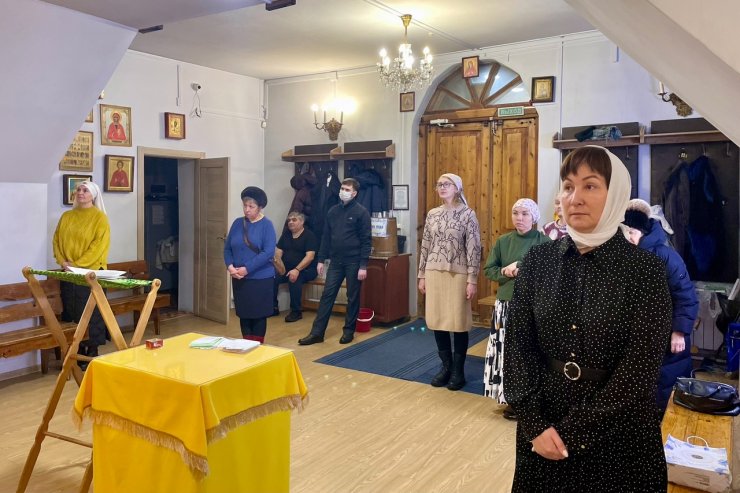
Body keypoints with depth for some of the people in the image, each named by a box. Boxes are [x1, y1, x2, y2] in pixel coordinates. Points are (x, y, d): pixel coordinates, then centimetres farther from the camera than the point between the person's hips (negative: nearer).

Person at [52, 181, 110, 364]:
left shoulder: (99, 217, -4)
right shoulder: (66, 216, 13)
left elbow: (99, 244, -12)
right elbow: (57, 239, 10)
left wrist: (78, 264, -16)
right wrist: (62, 261, -7)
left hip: (90, 272, -5)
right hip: (68, 273, 5)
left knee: (91, 313, -2)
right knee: (70, 313, 8)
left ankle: (92, 352, 7)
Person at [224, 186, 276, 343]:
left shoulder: (266, 225, -7)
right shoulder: (237, 223, 7)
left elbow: (268, 252, -15)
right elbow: (227, 248, 9)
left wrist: (247, 268, -19)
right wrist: (230, 266, -10)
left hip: (260, 279, -4)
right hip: (239, 279, 4)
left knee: (258, 315, 4)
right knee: (243, 314, 11)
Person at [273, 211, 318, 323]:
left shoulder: (309, 236, -6)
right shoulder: (285, 236, 14)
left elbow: (310, 256, -17)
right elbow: (278, 252, 8)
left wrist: (297, 270, -28)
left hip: (306, 270, -5)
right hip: (286, 269, 5)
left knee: (294, 279, -35)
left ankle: (296, 312, -21)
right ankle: (273, 307, -7)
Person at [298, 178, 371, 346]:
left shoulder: (361, 212, -7)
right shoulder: (333, 211, 8)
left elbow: (366, 240, -10)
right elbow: (326, 237, 12)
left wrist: (363, 265, -14)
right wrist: (321, 259, 7)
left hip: (354, 262, -4)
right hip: (335, 261, 4)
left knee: (353, 298, 6)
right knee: (327, 295, 3)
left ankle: (348, 330, 20)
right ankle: (317, 332, 6)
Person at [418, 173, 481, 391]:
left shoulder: (467, 214, -4)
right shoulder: (432, 214, 9)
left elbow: (474, 248, -7)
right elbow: (426, 246, 11)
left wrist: (472, 279, -11)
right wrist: (421, 275, 9)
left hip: (458, 274, -4)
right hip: (434, 272, 4)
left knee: (458, 322, 1)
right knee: (437, 320, 7)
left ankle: (458, 370, 16)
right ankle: (446, 366, 23)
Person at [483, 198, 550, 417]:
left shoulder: (544, 242, -2)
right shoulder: (503, 241, 7)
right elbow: (488, 270, 7)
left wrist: (523, 270, -18)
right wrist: (506, 272, -12)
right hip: (507, 303, 3)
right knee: (507, 351, 3)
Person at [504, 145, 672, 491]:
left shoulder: (645, 271, -12)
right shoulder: (538, 260, -4)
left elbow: (638, 374, -15)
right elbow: (517, 346, -5)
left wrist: (571, 434, -15)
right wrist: (535, 424, -13)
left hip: (618, 436, -2)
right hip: (542, 429, 3)